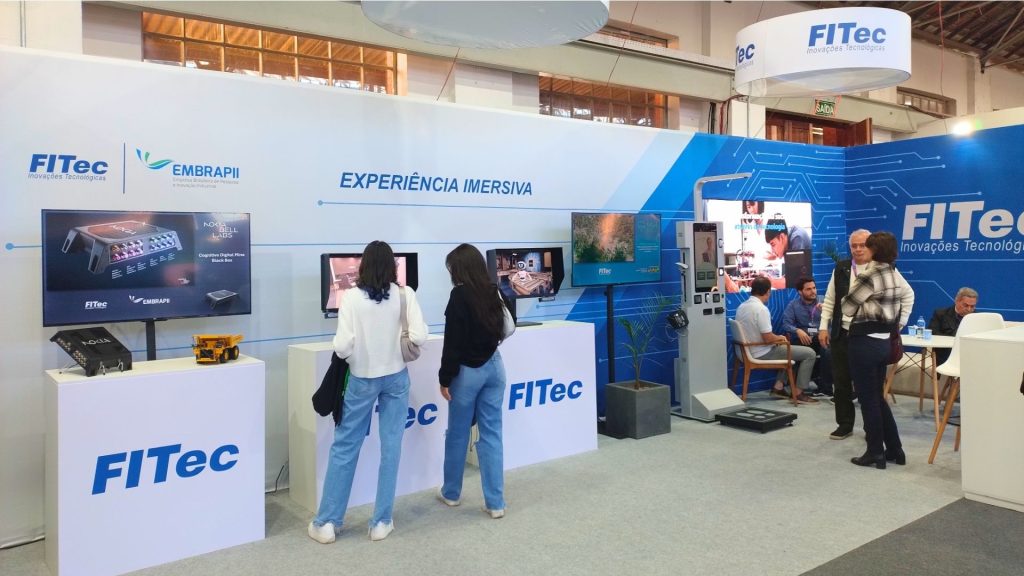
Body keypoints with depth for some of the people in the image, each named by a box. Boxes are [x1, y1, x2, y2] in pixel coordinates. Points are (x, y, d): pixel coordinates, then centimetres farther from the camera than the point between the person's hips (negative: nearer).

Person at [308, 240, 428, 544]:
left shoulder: (351, 297, -13)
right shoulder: (405, 294, -7)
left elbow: (342, 348, -16)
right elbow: (419, 337, -13)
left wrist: (344, 349, 6)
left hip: (362, 379, -1)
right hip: (396, 378, 2)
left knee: (344, 447, 10)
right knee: (391, 447, 10)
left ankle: (326, 522, 18)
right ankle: (381, 522, 17)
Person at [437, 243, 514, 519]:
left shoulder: (460, 295, -14)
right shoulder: (493, 292, 3)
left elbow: (452, 341, -15)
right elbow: (504, 330, 13)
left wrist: (445, 377, -10)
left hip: (467, 371, -5)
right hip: (494, 366, 5)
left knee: (457, 434, 11)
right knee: (492, 434, 7)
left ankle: (451, 493, 28)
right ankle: (495, 502, 8)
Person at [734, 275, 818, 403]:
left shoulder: (742, 306, 4)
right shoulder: (761, 309, -23)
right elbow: (767, 338, -24)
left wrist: (777, 337, 13)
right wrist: (779, 338, -2)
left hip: (749, 352, 9)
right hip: (762, 354, -9)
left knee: (789, 348, 30)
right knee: (809, 353, 0)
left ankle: (778, 386, 23)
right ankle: (799, 393, 5)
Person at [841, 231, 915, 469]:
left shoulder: (868, 275, -13)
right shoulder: (895, 275, 11)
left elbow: (847, 307, -6)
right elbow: (908, 295, 30)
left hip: (865, 341, -8)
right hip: (883, 340, 8)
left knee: (867, 399, 1)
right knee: (877, 397, 17)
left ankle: (875, 453, 9)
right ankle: (894, 450, 21)